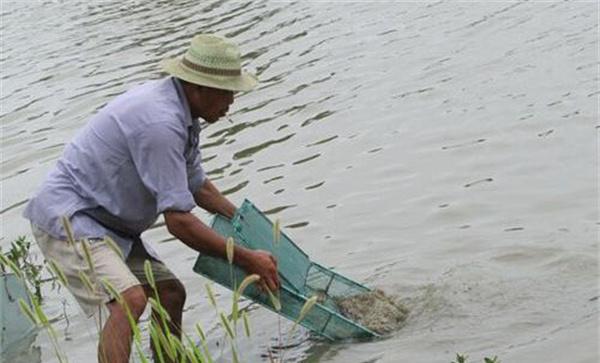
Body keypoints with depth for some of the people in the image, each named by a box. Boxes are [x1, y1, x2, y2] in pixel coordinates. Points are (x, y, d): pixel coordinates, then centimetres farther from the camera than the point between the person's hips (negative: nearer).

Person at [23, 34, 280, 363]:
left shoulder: (179, 113, 6)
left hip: (105, 221, 10)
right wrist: (246, 260, -18)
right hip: (67, 219, -10)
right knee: (130, 298, -28)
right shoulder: (161, 123, -26)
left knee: (171, 293, 11)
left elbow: (198, 186, 22)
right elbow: (178, 222, -25)